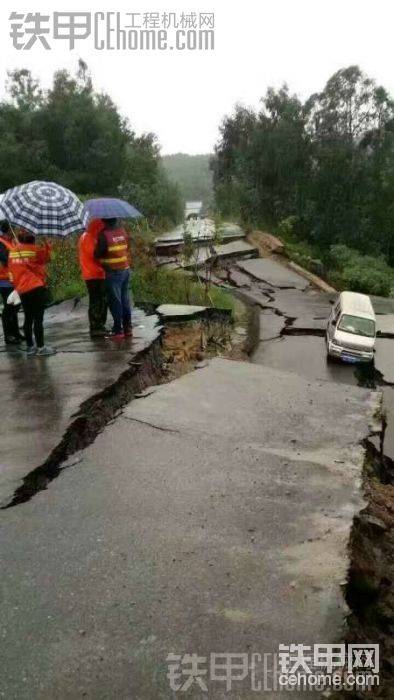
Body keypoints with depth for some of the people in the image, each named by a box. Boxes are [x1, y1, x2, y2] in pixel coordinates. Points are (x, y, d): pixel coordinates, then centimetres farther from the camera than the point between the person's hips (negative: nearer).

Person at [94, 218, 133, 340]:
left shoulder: (104, 234, -13)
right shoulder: (122, 231, 4)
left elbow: (98, 254, -10)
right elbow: (126, 248, 10)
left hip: (113, 273, -6)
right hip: (125, 270, 6)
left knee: (115, 301, 0)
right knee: (125, 300, 13)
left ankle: (118, 330, 3)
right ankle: (128, 328, 20)